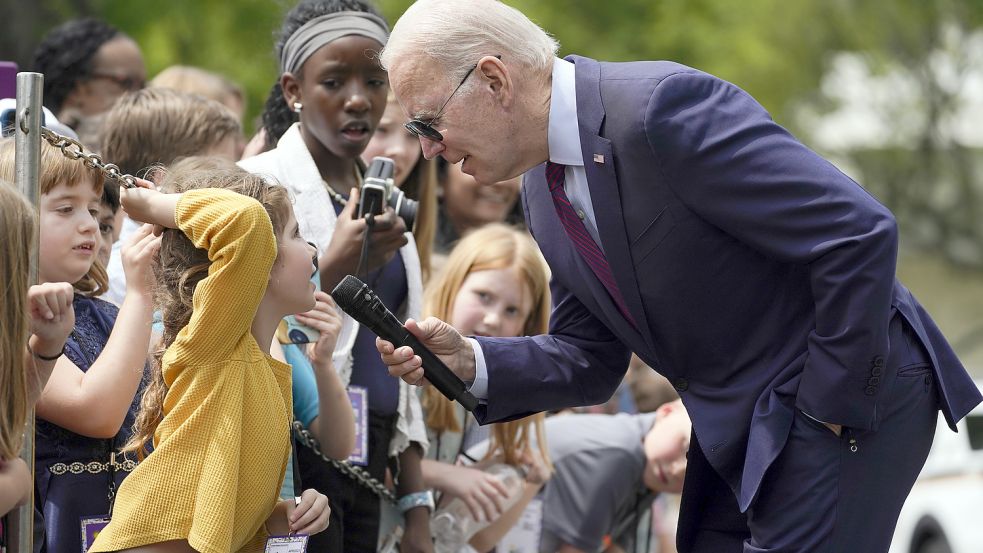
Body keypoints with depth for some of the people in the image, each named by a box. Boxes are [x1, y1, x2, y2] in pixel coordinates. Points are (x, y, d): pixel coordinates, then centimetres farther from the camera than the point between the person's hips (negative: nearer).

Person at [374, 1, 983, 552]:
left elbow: (860, 234, -26)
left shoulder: (663, 107, -24)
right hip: (739, 425, 9)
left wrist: (829, 405, -19)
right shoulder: (544, 190, 6)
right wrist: (469, 362, -4)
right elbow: (590, 360, 14)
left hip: (852, 399, -9)